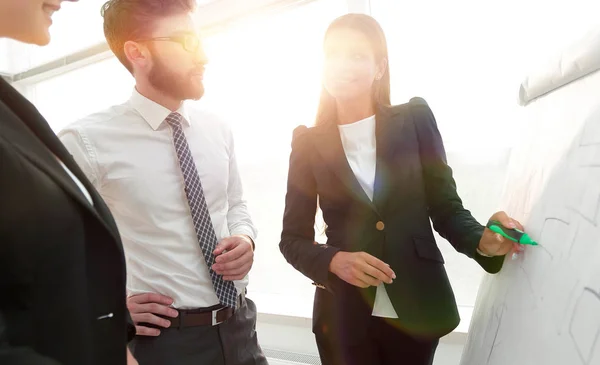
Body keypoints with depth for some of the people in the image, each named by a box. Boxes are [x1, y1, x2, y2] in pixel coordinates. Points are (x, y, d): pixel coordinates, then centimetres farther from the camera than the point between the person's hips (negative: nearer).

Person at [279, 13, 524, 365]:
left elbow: (446, 206, 1)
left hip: (418, 310, 1)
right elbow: (293, 238, 0)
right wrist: (334, 261, -18)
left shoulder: (415, 119, -2)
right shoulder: (309, 143, -1)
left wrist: (482, 240, -18)